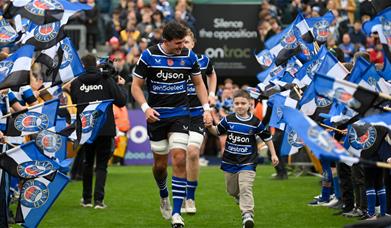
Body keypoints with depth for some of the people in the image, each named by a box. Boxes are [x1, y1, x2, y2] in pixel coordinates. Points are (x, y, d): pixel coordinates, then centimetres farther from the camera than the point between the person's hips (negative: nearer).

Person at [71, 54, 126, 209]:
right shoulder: (106, 80, -5)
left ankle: (87, 198, 23)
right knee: (101, 164, 4)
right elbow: (121, 102, -5)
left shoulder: (76, 83, -1)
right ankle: (98, 199, -9)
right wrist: (119, 86, 12)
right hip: (105, 129, -2)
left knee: (87, 163, 18)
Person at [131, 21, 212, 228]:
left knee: (179, 159, -14)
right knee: (160, 163, 6)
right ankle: (164, 195, 40)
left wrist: (206, 108, -1)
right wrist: (145, 107, -17)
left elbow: (199, 83, 11)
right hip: (156, 116, 0)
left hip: (180, 115, 0)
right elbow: (136, 86, -2)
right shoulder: (149, 56, -8)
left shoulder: (189, 56, -2)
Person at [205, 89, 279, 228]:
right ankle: (240, 197, 50)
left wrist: (273, 154, 7)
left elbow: (267, 138, 6)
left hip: (247, 162, -3)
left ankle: (247, 214, -23)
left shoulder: (255, 123, -6)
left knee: (245, 188, -19)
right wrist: (210, 127, -9)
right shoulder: (228, 120, -2)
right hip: (230, 162, 3)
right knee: (232, 190, 16)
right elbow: (218, 132, 12)